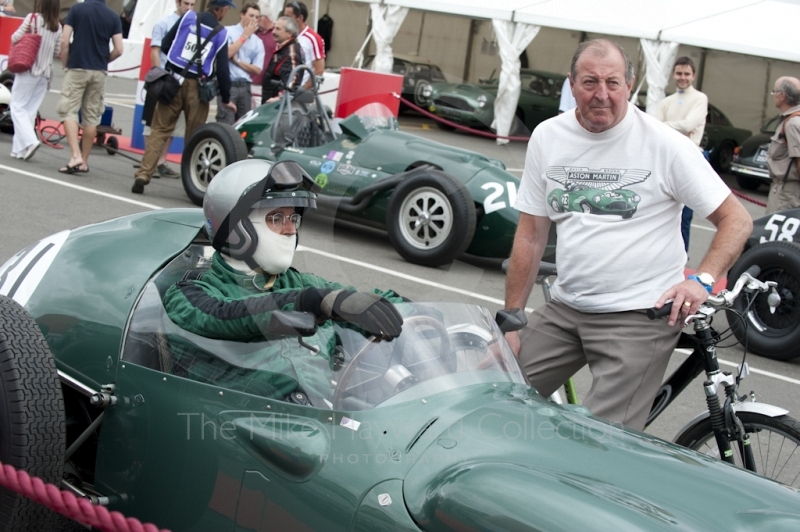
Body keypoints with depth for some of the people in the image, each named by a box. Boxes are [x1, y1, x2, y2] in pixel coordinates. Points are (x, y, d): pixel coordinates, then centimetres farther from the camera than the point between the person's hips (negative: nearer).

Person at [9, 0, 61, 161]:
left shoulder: (33, 18, -9)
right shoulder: (57, 27, 4)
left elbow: (15, 38, -6)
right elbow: (57, 51, 9)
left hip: (29, 69, -5)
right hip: (45, 72, 5)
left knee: (18, 106, 2)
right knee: (31, 110, 9)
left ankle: (30, 140, -17)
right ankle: (19, 148, 9)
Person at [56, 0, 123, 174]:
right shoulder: (113, 16, 3)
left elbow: (64, 41, -9)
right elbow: (118, 50, -2)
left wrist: (65, 63, 5)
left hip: (77, 68, -3)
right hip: (99, 72, 3)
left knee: (69, 111, -1)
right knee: (91, 117, 9)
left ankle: (75, 155, -18)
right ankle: (84, 161, 14)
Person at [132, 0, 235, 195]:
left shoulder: (188, 17, 3)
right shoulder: (221, 34, 0)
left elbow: (165, 45, 5)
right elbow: (222, 70, -2)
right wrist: (226, 99, 9)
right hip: (196, 87, -1)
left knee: (159, 130, 2)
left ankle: (143, 175, -8)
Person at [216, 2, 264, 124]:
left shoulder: (258, 42, 10)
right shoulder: (228, 31, 0)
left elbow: (257, 70, 6)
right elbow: (226, 54, -14)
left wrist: (238, 61, -7)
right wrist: (244, 36, -6)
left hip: (245, 87, 5)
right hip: (228, 85, -5)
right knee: (225, 124, -11)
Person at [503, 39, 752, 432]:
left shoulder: (665, 145, -7)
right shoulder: (548, 137, 5)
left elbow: (736, 219, -2)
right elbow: (531, 236, 7)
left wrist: (702, 280, -18)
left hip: (639, 316, -4)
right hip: (564, 309, 5)